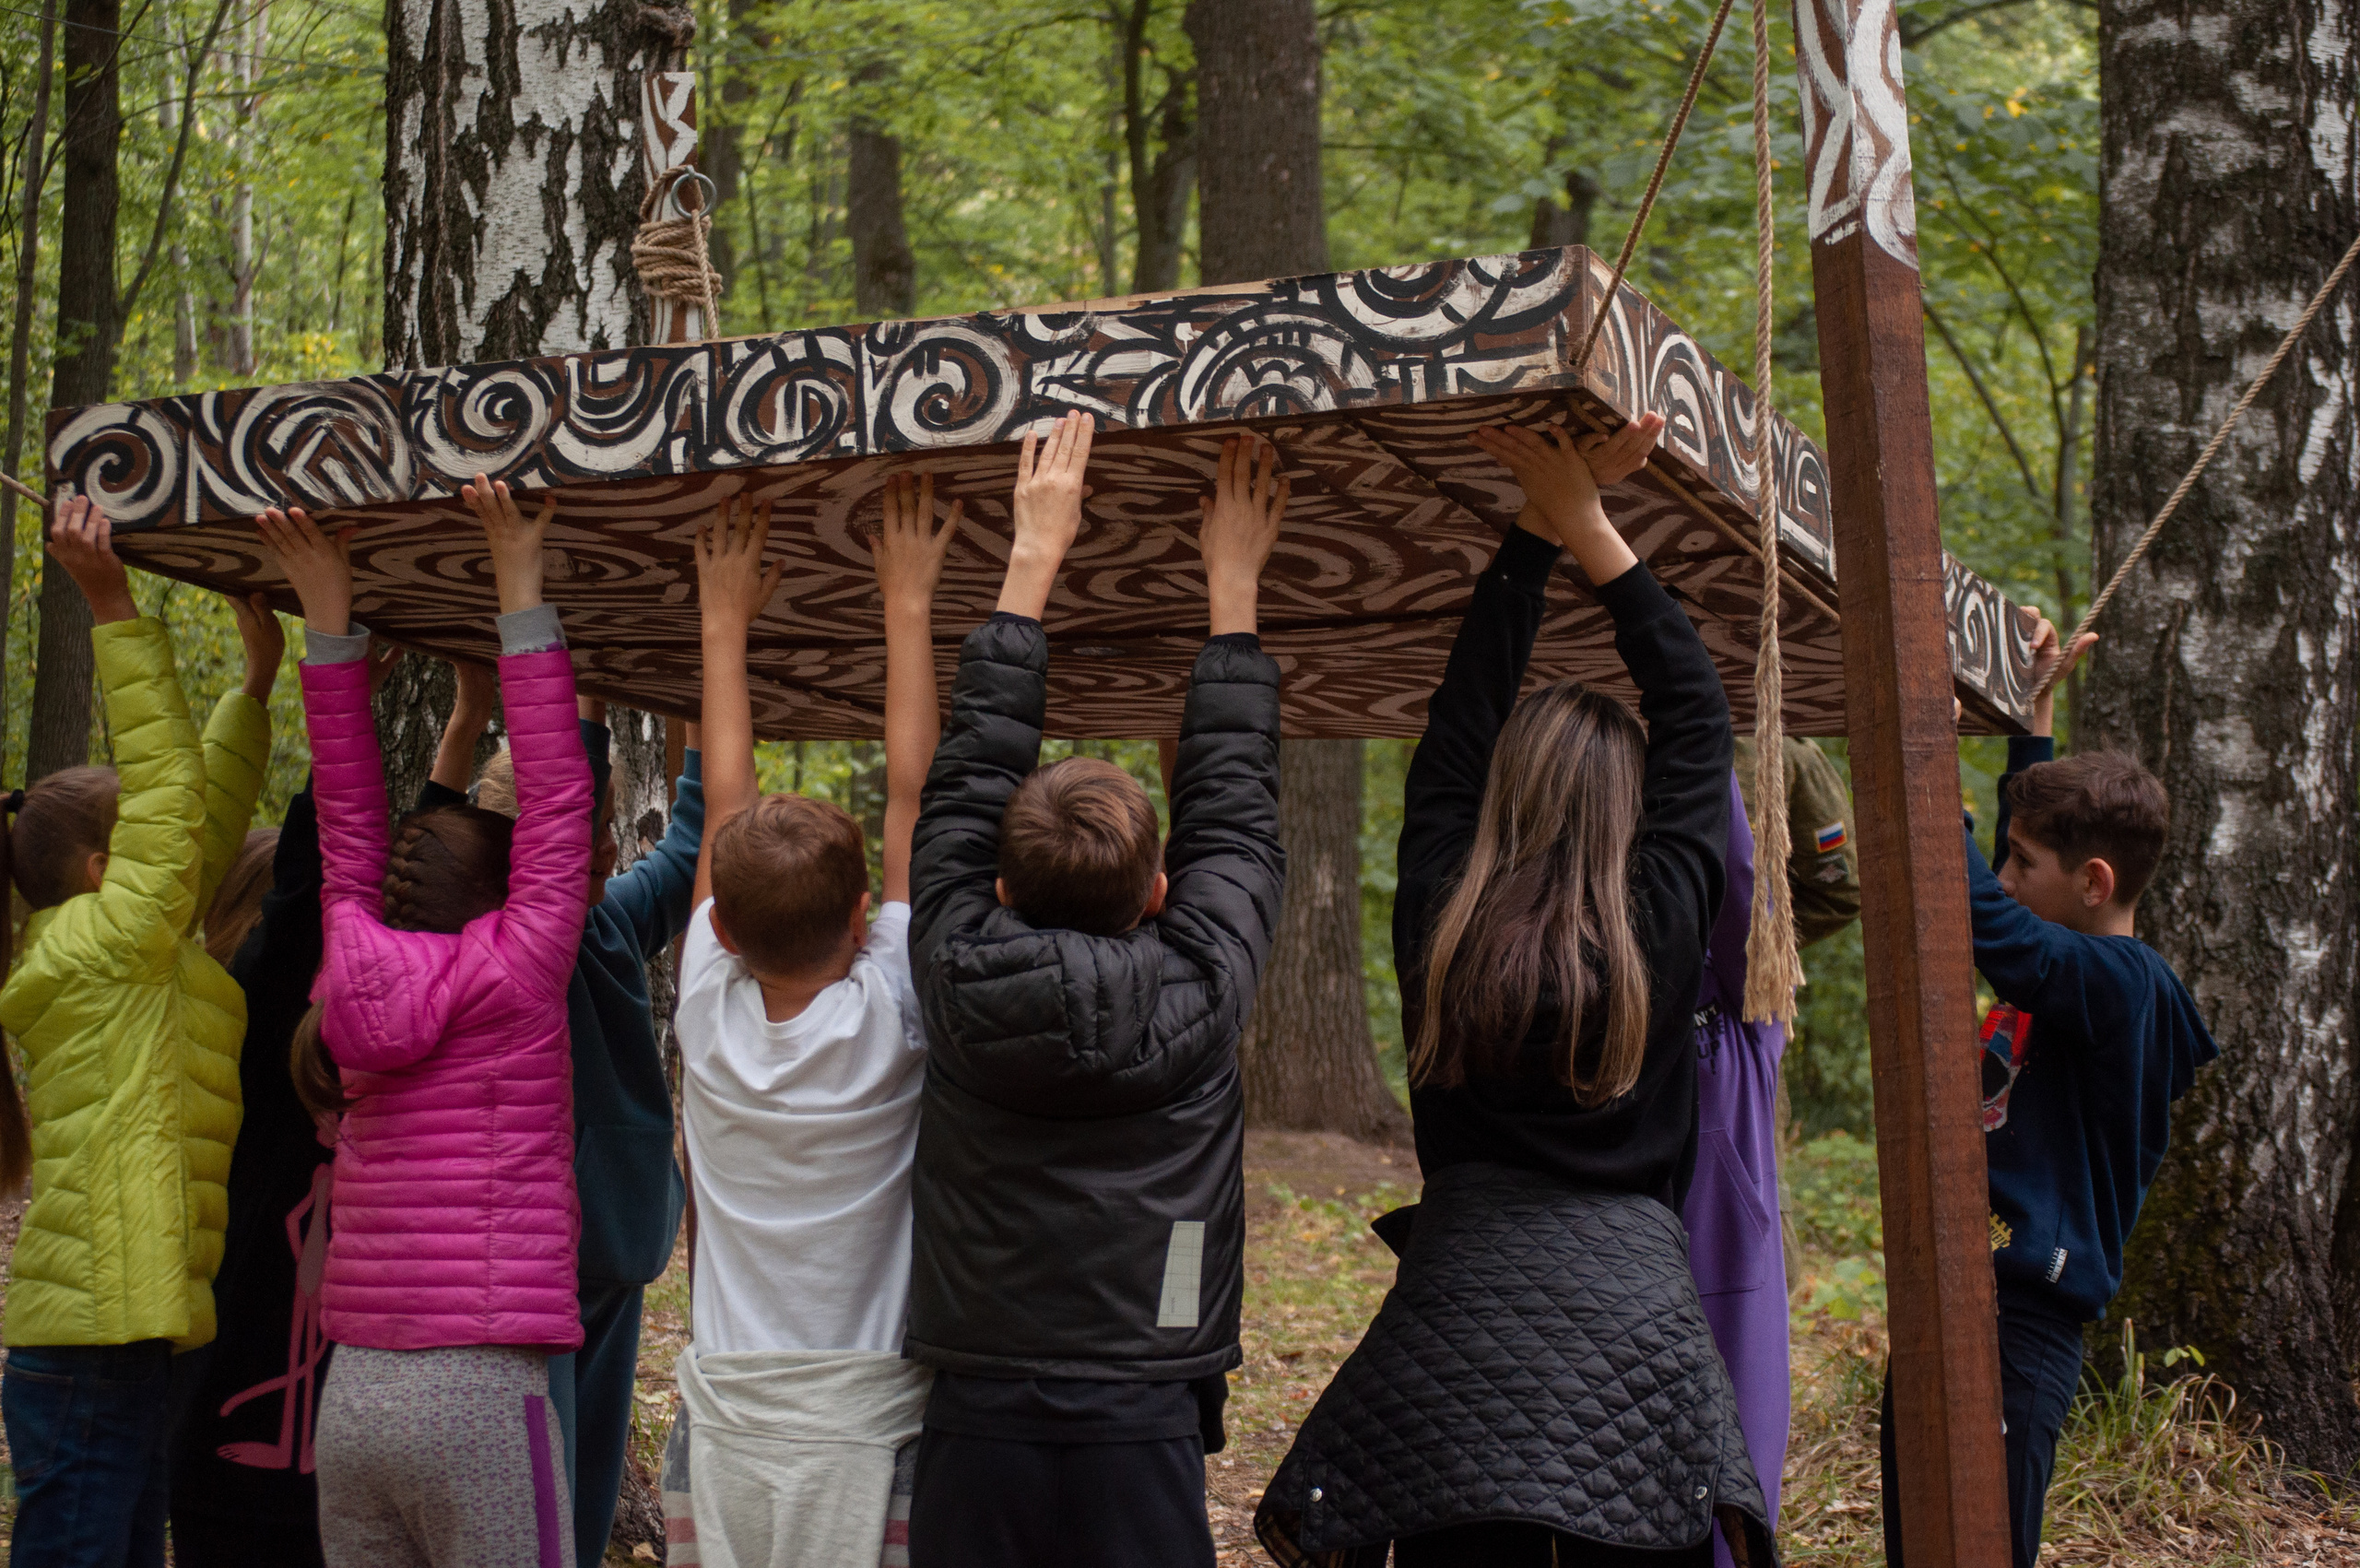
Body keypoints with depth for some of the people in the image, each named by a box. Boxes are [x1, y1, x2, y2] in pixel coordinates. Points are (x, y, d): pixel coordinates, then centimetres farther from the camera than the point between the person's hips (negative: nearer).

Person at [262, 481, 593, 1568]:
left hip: (352, 1394, 6)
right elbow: (555, 800, -1)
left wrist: (327, 614, 20)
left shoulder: (357, 980, 7)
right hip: (482, 1388, -6)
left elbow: (349, 821, 16)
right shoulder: (513, 978, -5)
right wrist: (519, 587, 3)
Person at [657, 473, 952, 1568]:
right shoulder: (889, 1017, -11)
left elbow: (727, 808, 6)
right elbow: (911, 796, -5)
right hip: (862, 1426, -3)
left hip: (724, 1429, 3)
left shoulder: (710, 1016, -5)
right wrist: (907, 606, 2)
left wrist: (724, 620, 15)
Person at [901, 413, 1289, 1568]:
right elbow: (1234, 812, 8)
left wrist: (1034, 557, 14)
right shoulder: (1198, 994, -7)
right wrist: (1232, 584, 18)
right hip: (1141, 1432, -1)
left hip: (976, 1428, 2)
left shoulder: (960, 975, -4)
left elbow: (968, 776, 7)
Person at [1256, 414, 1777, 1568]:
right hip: (1632, 1311, -1)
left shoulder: (1438, 916, 2)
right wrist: (1586, 526, 11)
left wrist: (1543, 524, 16)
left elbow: (1459, 725, 12)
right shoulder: (1662, 920, -1)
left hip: (1464, 1310, 1)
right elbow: (1698, 721, 9)